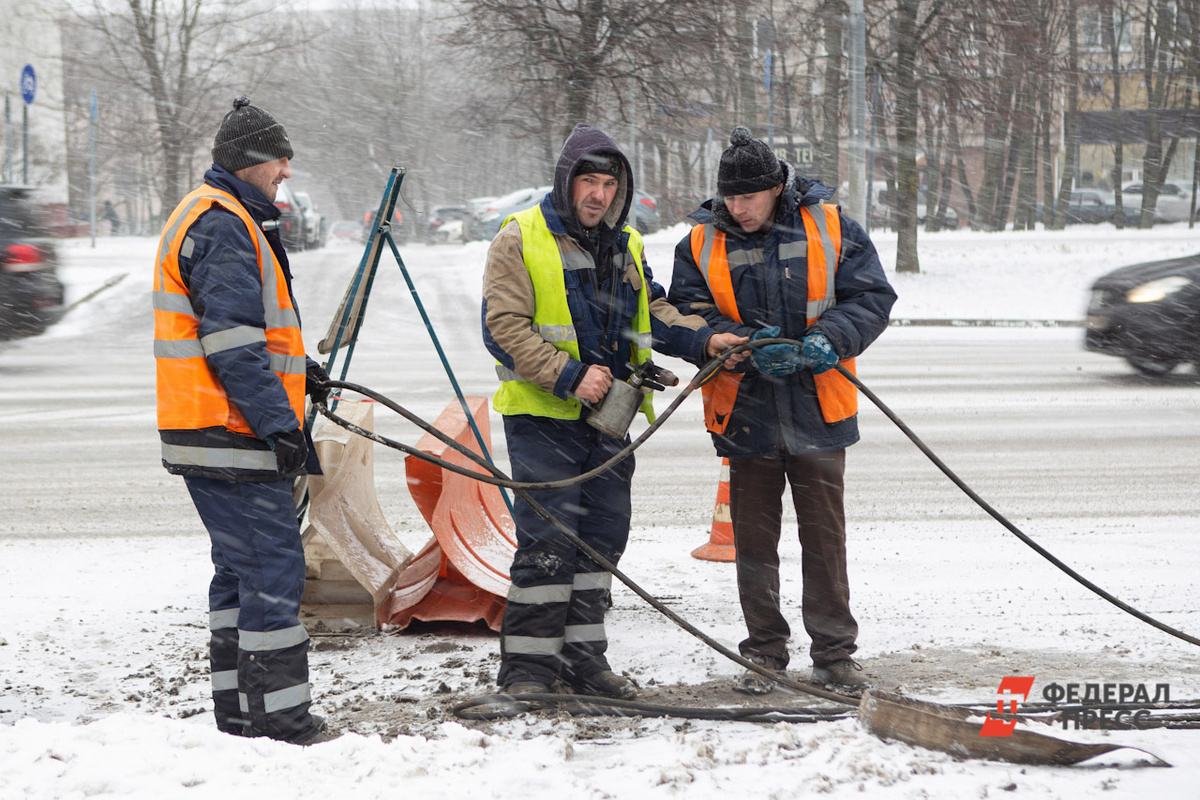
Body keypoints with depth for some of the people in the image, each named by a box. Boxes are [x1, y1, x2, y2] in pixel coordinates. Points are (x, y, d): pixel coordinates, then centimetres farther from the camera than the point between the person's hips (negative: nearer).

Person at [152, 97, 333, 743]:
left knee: (240, 568, 15)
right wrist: (279, 421, -23)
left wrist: (296, 370, 31)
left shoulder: (216, 218, 20)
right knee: (272, 568, -10)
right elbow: (232, 343, -22)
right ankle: (281, 721, -9)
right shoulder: (222, 226, -15)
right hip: (233, 437, -11)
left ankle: (238, 715, 21)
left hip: (212, 435, 11)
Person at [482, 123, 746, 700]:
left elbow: (652, 313, 20)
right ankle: (527, 666, -1)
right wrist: (569, 376, -21)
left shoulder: (625, 244, 13)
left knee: (602, 537, 9)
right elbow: (504, 327, -13)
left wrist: (703, 340, 2)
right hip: (544, 418, -7)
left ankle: (582, 659, 18)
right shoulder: (520, 240, -7)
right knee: (547, 542, -9)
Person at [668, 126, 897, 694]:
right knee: (753, 540, 8)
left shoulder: (830, 229, -3)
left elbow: (871, 298, -4)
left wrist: (825, 340, -22)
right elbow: (688, 318, -5)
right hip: (745, 413, 1)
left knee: (824, 535, 5)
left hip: (817, 413, -1)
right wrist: (748, 346, -22)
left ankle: (834, 653, 15)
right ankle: (764, 654, 20)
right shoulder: (701, 246, 1)